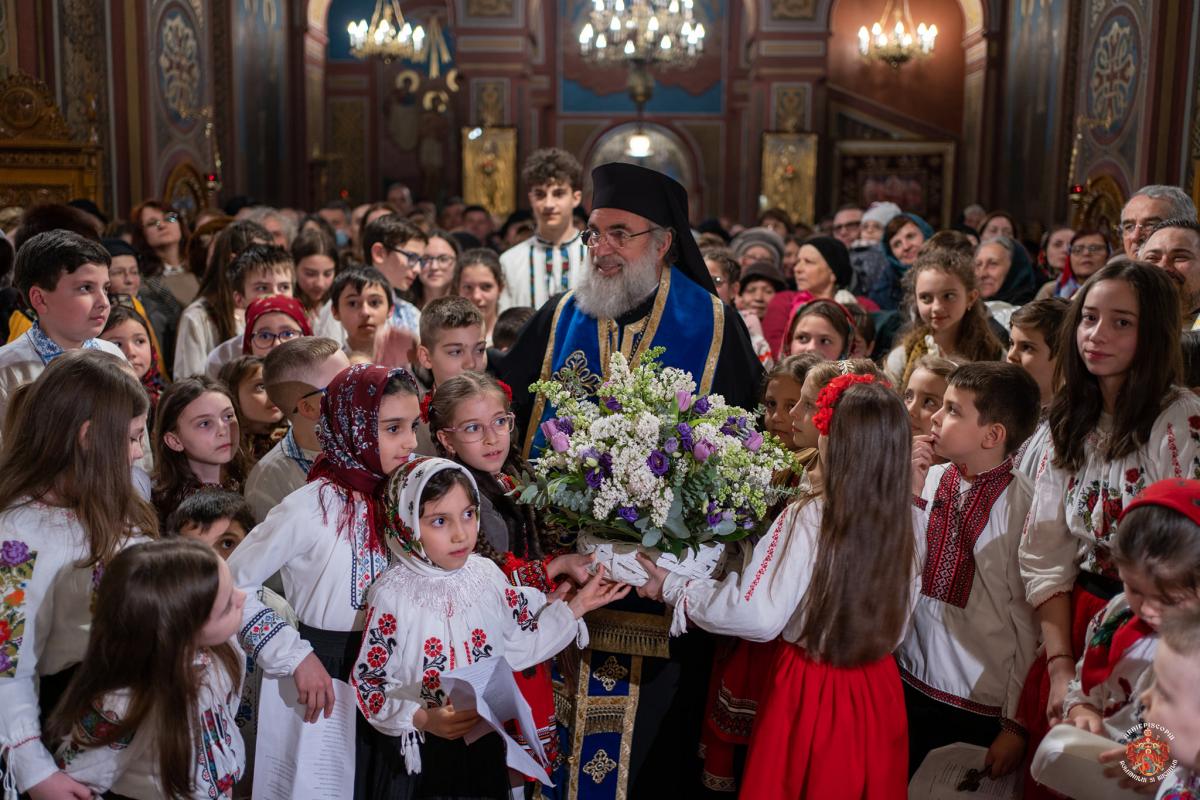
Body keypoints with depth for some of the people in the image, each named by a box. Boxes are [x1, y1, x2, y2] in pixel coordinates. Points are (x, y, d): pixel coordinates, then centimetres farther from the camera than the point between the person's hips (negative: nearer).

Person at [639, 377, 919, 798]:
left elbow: (756, 615, -21)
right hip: (877, 691, 4)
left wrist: (672, 587, -10)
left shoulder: (808, 519, -21)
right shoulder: (906, 524, -7)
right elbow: (896, 625, 3)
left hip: (811, 689, -4)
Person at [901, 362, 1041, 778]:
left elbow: (1031, 621, -12)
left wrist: (1016, 725, -7)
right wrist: (912, 494, -13)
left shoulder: (1025, 507, -16)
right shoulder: (930, 479, -4)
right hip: (912, 683, 4)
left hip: (983, 704, -4)